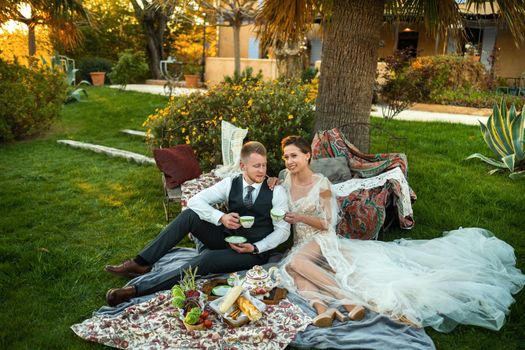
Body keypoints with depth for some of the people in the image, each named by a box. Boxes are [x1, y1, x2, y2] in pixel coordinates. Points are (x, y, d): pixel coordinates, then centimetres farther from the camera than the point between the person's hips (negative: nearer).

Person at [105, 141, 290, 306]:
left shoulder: (276, 191, -9)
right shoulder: (231, 183, -1)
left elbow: (283, 230, -6)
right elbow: (195, 201, -7)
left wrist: (254, 248, -19)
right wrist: (221, 217, -24)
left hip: (254, 251, -4)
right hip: (228, 239, 4)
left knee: (206, 259, -32)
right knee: (190, 214, -19)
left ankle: (139, 290, -29)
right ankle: (141, 264, -17)